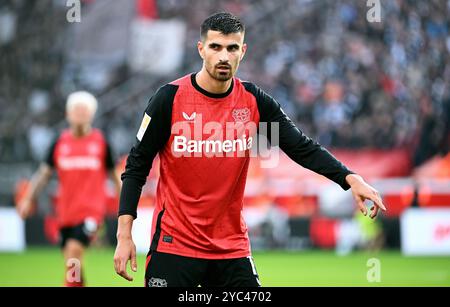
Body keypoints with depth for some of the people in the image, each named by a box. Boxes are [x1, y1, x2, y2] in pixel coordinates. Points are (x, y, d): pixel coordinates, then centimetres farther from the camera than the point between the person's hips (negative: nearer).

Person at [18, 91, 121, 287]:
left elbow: (113, 174, 11)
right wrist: (28, 199, 0)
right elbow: (44, 173, 9)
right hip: (66, 211, 4)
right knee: (70, 261, 6)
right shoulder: (61, 142, 5)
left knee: (74, 249, -22)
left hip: (91, 210, -3)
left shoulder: (100, 142, 1)